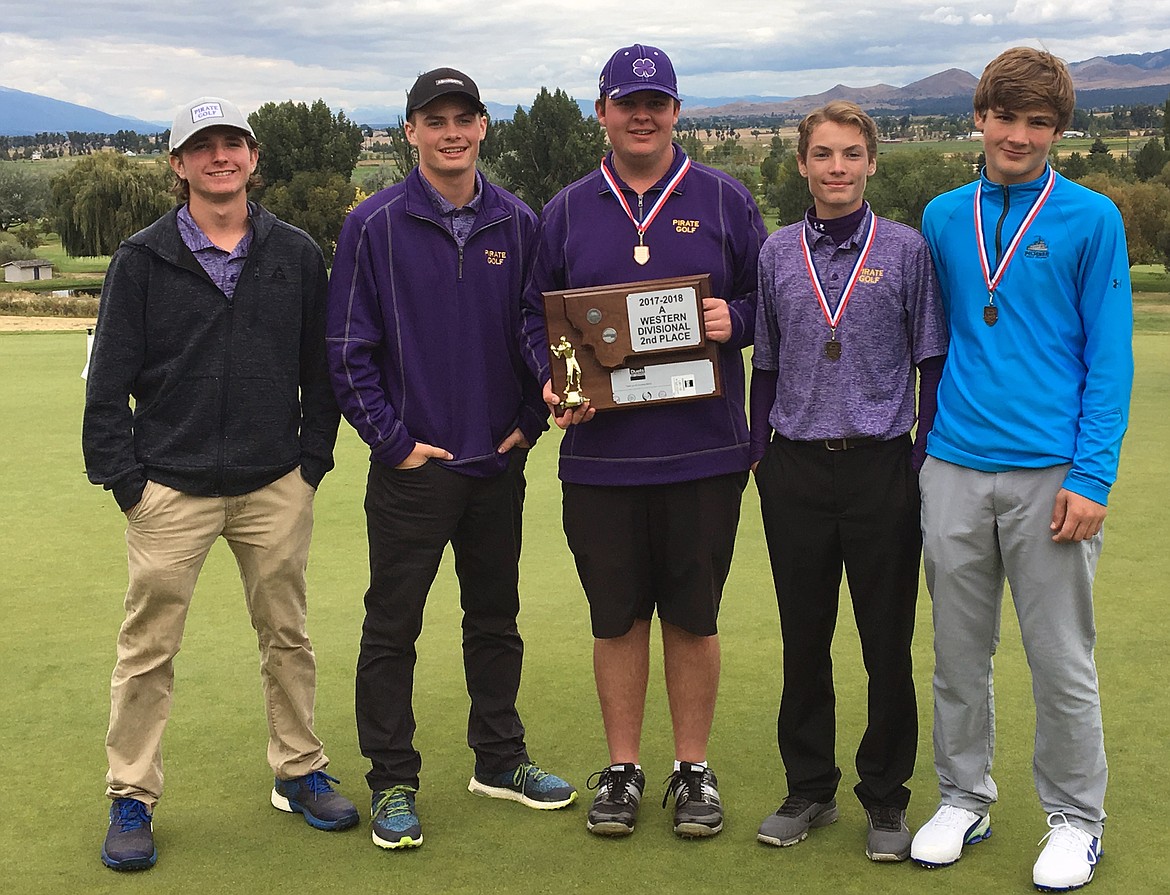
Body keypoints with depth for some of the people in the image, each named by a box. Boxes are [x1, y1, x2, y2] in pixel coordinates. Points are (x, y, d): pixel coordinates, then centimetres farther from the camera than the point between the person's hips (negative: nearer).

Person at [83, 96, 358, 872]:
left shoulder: (297, 255, 7)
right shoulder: (142, 260, 1)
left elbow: (320, 369, 11)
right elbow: (109, 380, 1)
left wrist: (314, 459, 5)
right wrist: (121, 476, -4)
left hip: (276, 487, 2)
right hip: (171, 488, -2)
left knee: (288, 638, 11)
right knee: (148, 648, 2)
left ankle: (301, 773, 26)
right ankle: (132, 800, 14)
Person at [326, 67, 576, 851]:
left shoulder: (518, 223, 4)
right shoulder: (375, 225, -6)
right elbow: (348, 349, -6)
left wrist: (531, 422, 2)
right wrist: (391, 438, -9)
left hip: (498, 463, 4)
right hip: (413, 465, -3)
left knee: (496, 618, 15)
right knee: (392, 627, 3)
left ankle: (500, 760, 30)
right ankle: (393, 783, 15)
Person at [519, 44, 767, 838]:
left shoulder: (724, 201, 6)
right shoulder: (567, 211, 10)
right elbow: (536, 314, 12)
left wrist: (735, 320, -13)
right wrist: (552, 379, -6)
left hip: (702, 452, -1)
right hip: (599, 453, 1)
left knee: (694, 616, 7)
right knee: (617, 616, 9)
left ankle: (695, 771, 22)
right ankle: (622, 770, 23)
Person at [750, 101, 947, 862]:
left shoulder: (907, 250, 0)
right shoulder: (776, 255, 7)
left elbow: (932, 362, 3)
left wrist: (925, 461, -2)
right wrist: (758, 457, 8)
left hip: (881, 467, -2)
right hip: (796, 471, 2)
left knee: (888, 642, 5)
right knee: (804, 638, 10)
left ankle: (887, 800, 19)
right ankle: (810, 790, 25)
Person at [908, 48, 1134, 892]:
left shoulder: (1091, 219, -2)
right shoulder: (944, 218, 9)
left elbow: (1110, 356, -5)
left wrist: (1092, 477, -12)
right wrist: (922, 438, 8)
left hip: (1050, 475, -3)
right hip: (955, 470, 3)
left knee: (1062, 662, 5)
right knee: (959, 654, 12)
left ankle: (1077, 820, 21)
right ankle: (964, 800, 28)